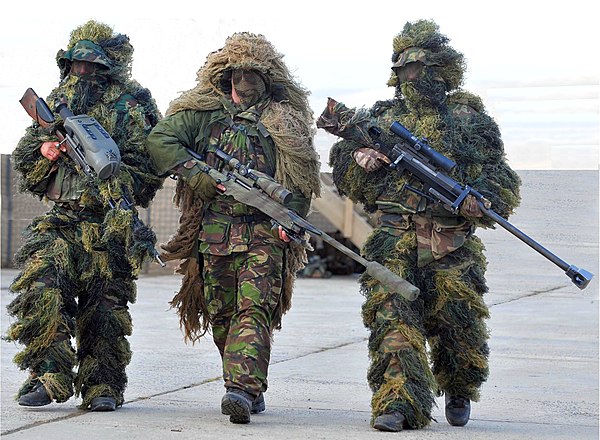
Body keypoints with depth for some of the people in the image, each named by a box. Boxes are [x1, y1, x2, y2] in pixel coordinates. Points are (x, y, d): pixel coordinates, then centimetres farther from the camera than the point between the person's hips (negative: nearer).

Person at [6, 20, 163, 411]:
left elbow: (148, 169, -9)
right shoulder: (57, 102, 16)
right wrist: (43, 151, -1)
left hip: (109, 228, -4)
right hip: (60, 224, 4)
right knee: (41, 290, -14)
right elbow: (24, 162, 20)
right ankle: (49, 376, -8)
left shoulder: (131, 107, -1)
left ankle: (102, 385, 12)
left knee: (105, 308, 0)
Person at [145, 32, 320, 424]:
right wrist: (195, 174, -10)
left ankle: (242, 389, -28)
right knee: (222, 315, 5)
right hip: (213, 230, 2)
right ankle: (251, 391, 17)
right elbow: (160, 140, 1)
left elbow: (301, 178, 8)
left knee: (254, 309, -16)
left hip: (264, 232, -2)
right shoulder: (202, 111, 12)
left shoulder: (286, 120, 11)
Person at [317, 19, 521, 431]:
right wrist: (355, 149, -4)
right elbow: (352, 186, 16)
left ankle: (459, 394, 32)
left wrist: (480, 201, -11)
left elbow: (502, 180, 9)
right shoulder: (382, 118, 15)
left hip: (452, 250, -1)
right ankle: (398, 404, -16)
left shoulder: (470, 120, 11)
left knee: (458, 326, 4)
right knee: (393, 318, -14)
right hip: (393, 242, 1)